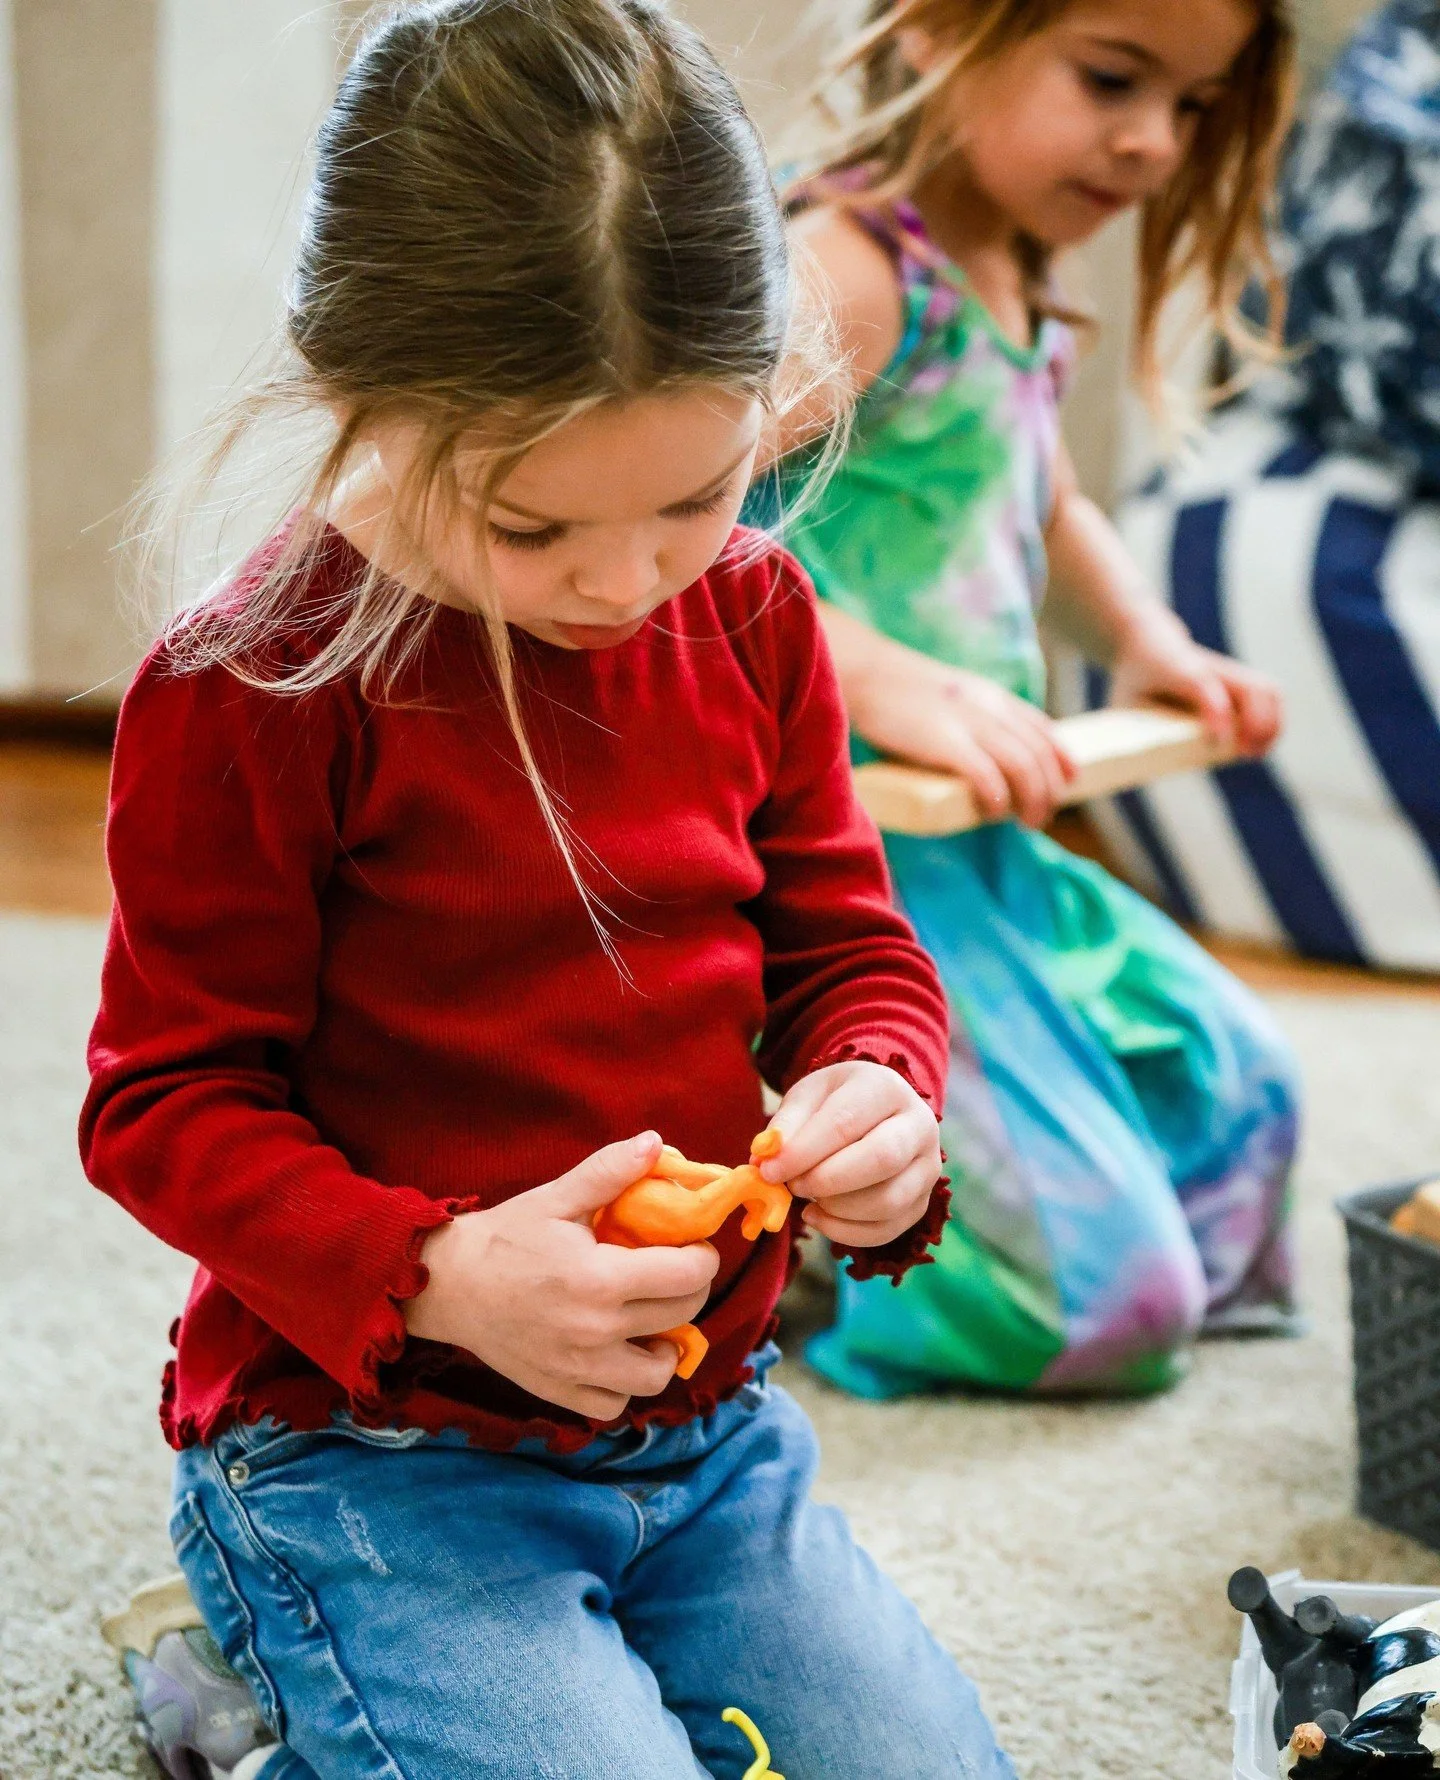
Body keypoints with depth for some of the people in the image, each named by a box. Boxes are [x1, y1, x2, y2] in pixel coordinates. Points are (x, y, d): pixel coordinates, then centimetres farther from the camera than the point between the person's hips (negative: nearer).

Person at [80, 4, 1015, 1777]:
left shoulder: (751, 618, 0)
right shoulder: (253, 689, -17)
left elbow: (845, 937, 10)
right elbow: (165, 1102, -12)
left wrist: (877, 1096, -14)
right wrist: (441, 1278, -26)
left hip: (708, 1430, 6)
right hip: (369, 1459, -5)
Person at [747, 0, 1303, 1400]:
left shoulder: (1013, 285, 12)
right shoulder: (849, 270, -19)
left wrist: (1143, 638, 14)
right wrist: (885, 680, -36)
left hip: (979, 847, 10)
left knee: (1231, 1087, 24)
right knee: (1112, 1306, -10)